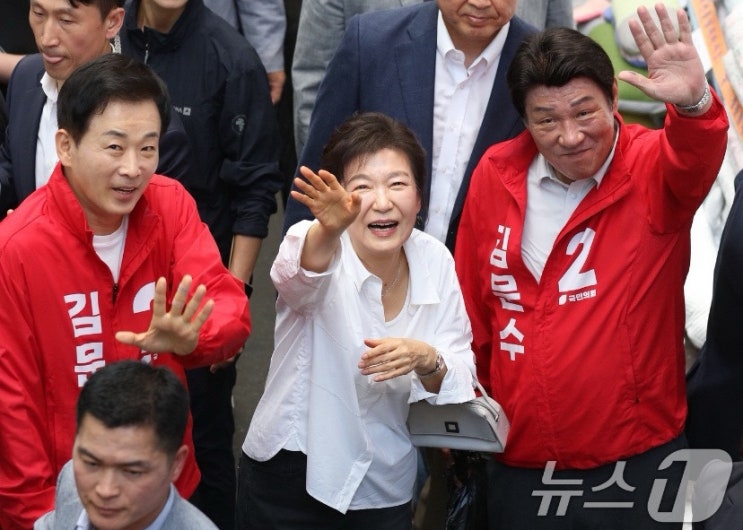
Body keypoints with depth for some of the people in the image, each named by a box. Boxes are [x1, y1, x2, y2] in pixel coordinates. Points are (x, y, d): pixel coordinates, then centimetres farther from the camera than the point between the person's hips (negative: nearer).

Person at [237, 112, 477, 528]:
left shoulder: (435, 260, -6)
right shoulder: (315, 245, -17)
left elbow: (462, 377, -3)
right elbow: (297, 277, -41)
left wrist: (428, 361, -25)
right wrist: (327, 232, -61)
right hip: (290, 481, -3)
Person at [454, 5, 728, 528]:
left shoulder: (651, 167, -9)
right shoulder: (495, 176, 0)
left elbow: (694, 159, -33)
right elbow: (471, 304, 9)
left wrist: (693, 104, -54)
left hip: (635, 465, -3)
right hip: (518, 464, 3)